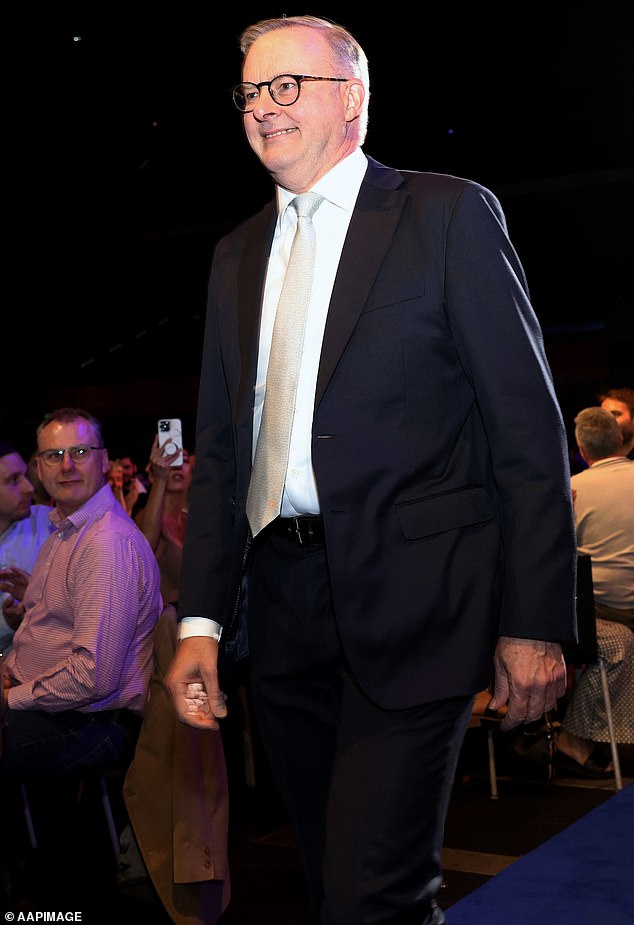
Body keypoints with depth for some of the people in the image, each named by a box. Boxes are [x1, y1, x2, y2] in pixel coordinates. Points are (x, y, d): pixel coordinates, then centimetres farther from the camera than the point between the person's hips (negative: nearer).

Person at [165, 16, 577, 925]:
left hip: (412, 605, -5)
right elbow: (219, 448, 15)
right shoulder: (237, 254, 16)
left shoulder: (450, 213, -1)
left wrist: (536, 622, -10)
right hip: (285, 611, 6)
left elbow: (527, 423, -5)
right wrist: (200, 619, 6)